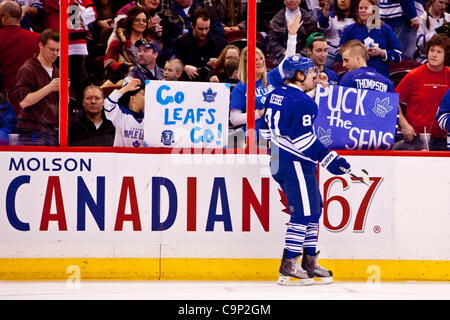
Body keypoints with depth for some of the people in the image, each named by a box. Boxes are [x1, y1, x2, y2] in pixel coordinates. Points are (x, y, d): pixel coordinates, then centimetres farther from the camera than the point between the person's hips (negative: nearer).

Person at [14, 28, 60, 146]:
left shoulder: (56, 71, 17)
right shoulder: (28, 70, -5)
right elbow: (23, 102, -17)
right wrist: (49, 88, -19)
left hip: (52, 131, 7)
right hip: (33, 131, -7)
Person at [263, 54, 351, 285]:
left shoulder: (276, 95, 12)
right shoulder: (301, 102, -17)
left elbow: (268, 124, 21)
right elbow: (303, 140, -21)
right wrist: (329, 160, -17)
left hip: (279, 160, 10)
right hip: (295, 163, -10)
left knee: (313, 209, 16)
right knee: (304, 212, -7)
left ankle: (309, 262, 19)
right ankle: (288, 267, -8)